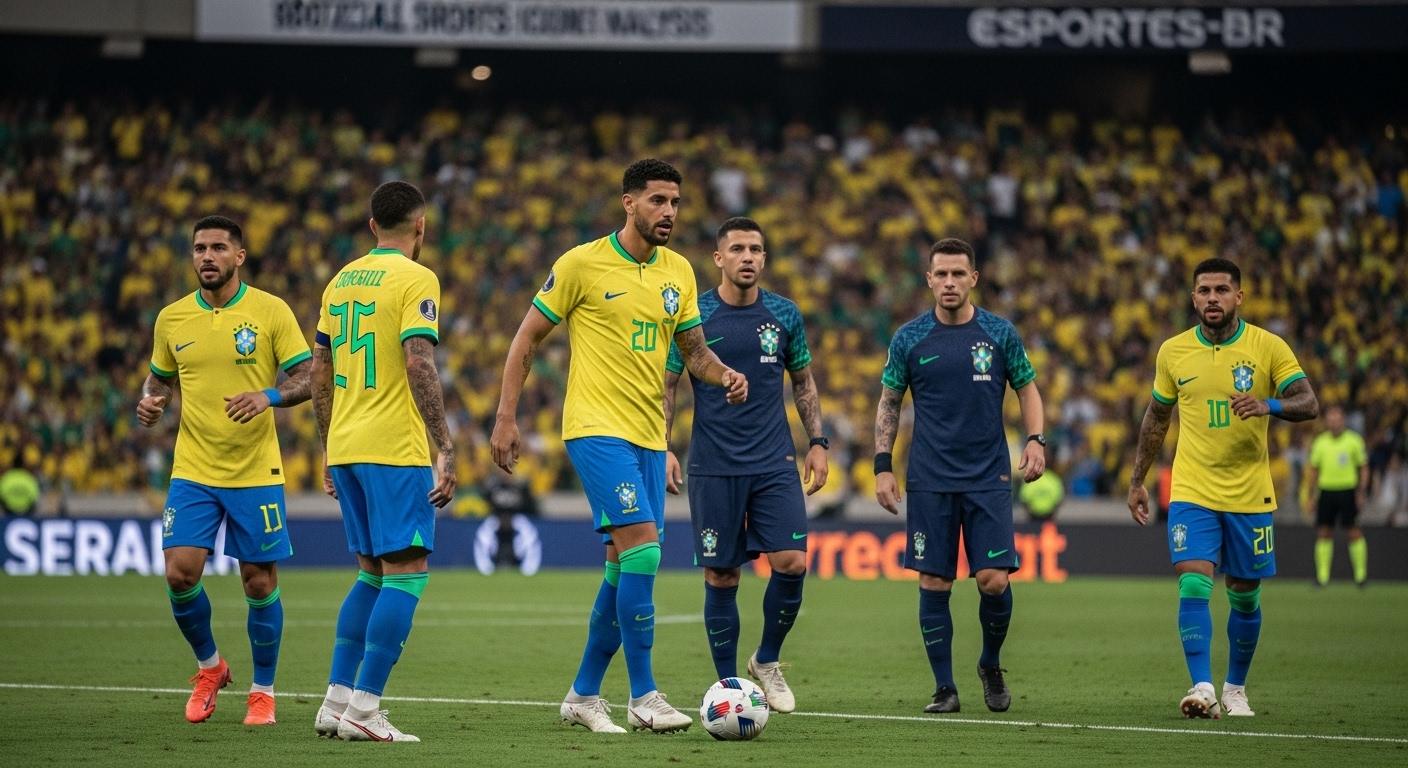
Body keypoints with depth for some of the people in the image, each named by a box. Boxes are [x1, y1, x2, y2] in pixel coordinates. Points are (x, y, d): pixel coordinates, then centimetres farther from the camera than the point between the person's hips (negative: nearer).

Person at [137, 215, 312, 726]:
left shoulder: (271, 311, -4)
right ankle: (209, 666, 16)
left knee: (260, 583, 1)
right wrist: (150, 403, -4)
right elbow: (160, 378, 19)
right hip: (193, 472, 2)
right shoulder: (171, 318, 6)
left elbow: (307, 377, -5)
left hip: (256, 472, -2)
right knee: (180, 573, -10)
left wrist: (269, 396, -24)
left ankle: (263, 690, 18)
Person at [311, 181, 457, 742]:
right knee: (406, 572, -5)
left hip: (345, 446, 8)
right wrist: (445, 449, -17)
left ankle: (337, 700, 12)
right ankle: (363, 709, -11)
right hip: (395, 449, -8)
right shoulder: (415, 280, -8)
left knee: (372, 573, 16)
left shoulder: (342, 280, 15)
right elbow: (419, 365, -18)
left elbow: (319, 373, 18)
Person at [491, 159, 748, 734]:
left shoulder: (678, 272, 10)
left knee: (626, 567, 8)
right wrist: (505, 418, -5)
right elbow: (526, 338, -1)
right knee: (643, 548, -18)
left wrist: (725, 376, -6)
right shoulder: (583, 264, -7)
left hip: (649, 437, 7)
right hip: (596, 428, -7)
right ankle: (643, 697, -14)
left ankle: (583, 694, 21)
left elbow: (694, 350, 16)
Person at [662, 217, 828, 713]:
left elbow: (803, 382, 16)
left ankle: (767, 661, 11)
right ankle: (728, 685, 10)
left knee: (792, 562, -11)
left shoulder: (784, 315, 6)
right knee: (721, 576, 0)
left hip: (775, 465, 2)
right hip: (714, 468, -2)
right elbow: (665, 384, 2)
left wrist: (817, 441, 7)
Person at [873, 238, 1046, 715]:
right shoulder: (909, 339, 2)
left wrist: (1035, 439, -6)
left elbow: (1027, 389, 10)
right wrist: (883, 466, 1)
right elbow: (889, 403, 9)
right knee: (934, 584, -1)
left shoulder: (1000, 334, 2)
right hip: (929, 481, 0)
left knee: (993, 580, -9)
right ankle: (944, 688, 8)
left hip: (988, 478, 0)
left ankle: (991, 665, 17)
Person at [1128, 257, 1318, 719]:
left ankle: (1236, 688, 27)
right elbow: (1156, 417, 15)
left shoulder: (1268, 347, -4)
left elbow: (1309, 404, -11)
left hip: (1250, 495, 0)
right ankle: (1202, 689, -20)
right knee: (1193, 586, -17)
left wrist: (1269, 405, -32)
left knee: (1245, 596, 9)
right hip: (1191, 493, 0)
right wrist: (1137, 480, 14)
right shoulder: (1173, 352, 3)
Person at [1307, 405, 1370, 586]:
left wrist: (1361, 492, -4)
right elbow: (1313, 469, 14)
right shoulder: (1320, 442, 9)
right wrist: (1312, 494, 8)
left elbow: (1363, 468, 4)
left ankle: (1361, 573, 2)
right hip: (1326, 490, 3)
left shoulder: (1354, 440, 1)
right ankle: (1322, 574, 4)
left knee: (1354, 531, -6)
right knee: (1324, 532, 0)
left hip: (1348, 491, -3)